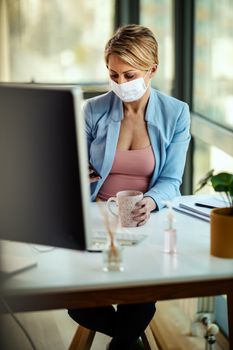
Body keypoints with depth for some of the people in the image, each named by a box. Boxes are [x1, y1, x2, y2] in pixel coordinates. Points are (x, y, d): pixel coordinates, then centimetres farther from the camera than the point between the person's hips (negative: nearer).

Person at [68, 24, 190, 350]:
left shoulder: (176, 113, -2)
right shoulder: (93, 110, -2)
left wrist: (150, 202, -28)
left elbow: (171, 181, -6)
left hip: (146, 223, -1)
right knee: (78, 305, -18)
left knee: (141, 304, -24)